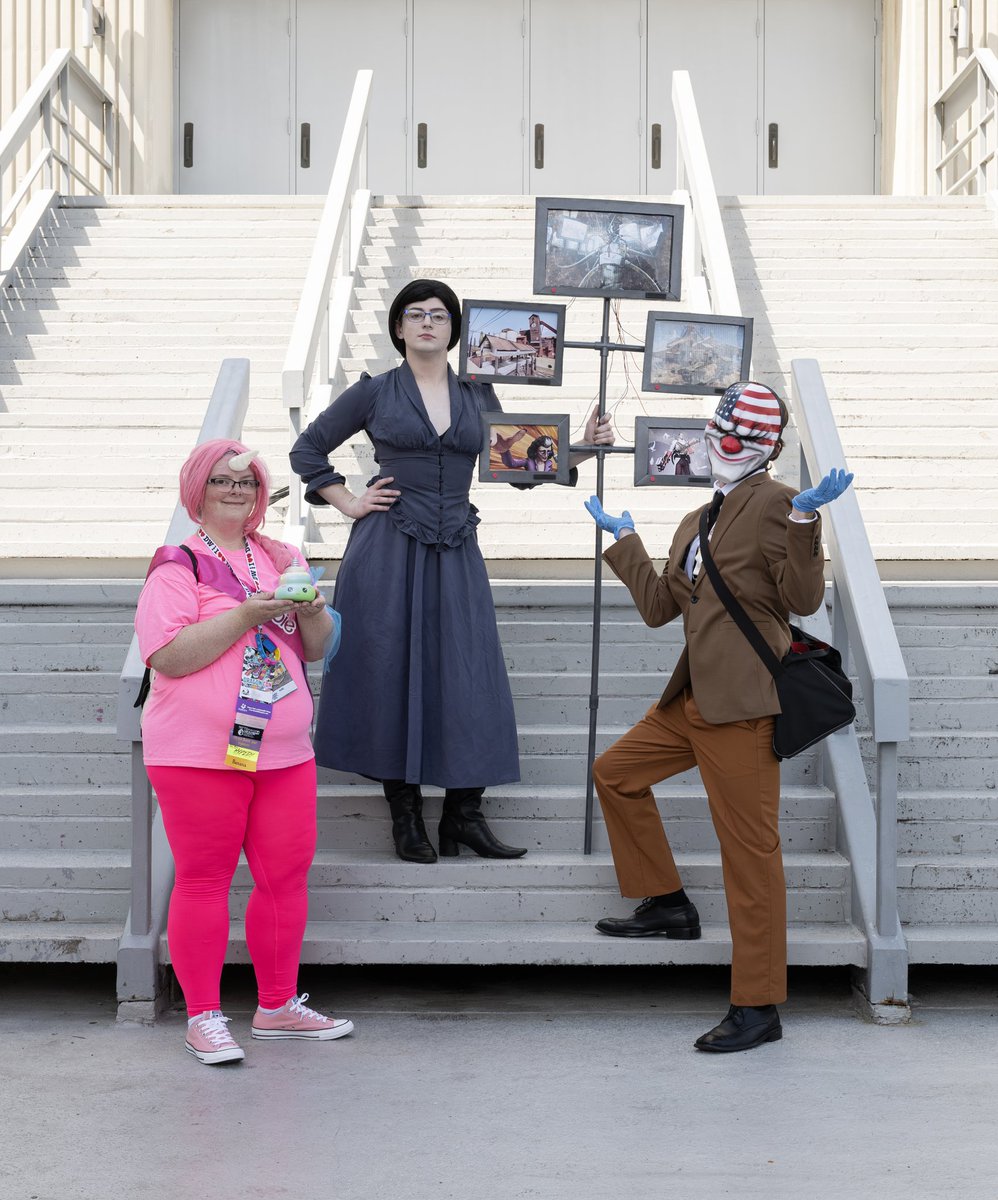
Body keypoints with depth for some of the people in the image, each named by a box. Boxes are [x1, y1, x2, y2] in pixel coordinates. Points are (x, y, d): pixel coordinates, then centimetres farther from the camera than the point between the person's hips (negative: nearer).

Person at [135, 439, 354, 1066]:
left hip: (284, 752, 6)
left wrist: (312, 612, -4)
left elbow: (315, 650, 18)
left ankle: (278, 1006, 24)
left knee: (287, 875, 9)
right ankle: (204, 1017, 12)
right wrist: (248, 613, -20)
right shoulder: (178, 567, -5)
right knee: (205, 881, 1)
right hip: (200, 753, -6)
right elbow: (169, 656, -16)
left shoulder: (283, 559, 13)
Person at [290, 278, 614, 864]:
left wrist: (583, 445, 0)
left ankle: (465, 815, 7)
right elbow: (307, 450, 11)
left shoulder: (477, 396, 12)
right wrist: (350, 503, 2)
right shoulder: (375, 392, 4)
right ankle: (406, 815, 9)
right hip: (388, 553, -2)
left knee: (468, 677, -2)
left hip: (455, 554, 2)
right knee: (393, 671, -1)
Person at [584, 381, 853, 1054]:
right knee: (616, 773, 22)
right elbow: (660, 607, 20)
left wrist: (803, 522, -27)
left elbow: (804, 599, -16)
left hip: (742, 702, -9)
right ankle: (668, 905, 31)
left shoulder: (775, 505, -6)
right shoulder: (697, 523, 19)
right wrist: (624, 539, 27)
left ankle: (759, 1009, 0)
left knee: (750, 849, -6)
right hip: (693, 697, 9)